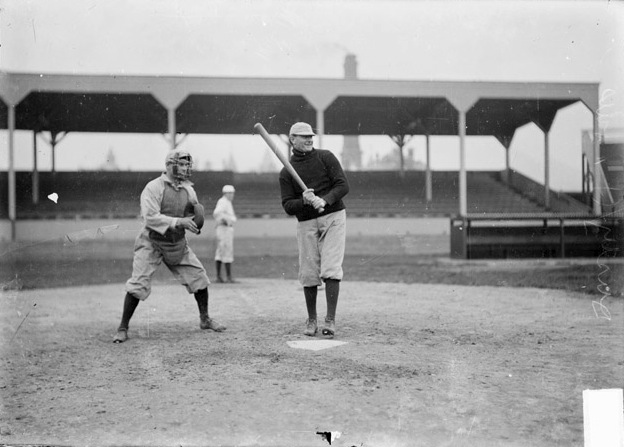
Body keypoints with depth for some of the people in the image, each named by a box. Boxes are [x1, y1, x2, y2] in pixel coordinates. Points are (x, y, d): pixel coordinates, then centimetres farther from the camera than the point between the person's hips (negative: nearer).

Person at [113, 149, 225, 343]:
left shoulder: (188, 189, 5)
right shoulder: (153, 187, -14)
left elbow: (195, 216, 15)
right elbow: (150, 217, -24)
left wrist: (196, 224, -10)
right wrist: (178, 221, -33)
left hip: (178, 243, 6)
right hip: (152, 243, -5)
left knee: (199, 277, 5)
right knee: (137, 285, -12)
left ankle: (205, 319, 24)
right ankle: (123, 328, 1)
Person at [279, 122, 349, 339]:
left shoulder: (326, 157, 3)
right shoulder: (286, 172, 5)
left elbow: (343, 186, -5)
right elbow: (287, 205, -1)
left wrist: (324, 200, -21)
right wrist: (304, 201, -21)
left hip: (333, 217, -1)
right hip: (306, 224, 2)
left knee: (331, 269, -11)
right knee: (309, 274, 3)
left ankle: (330, 319, -10)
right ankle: (311, 320, 18)